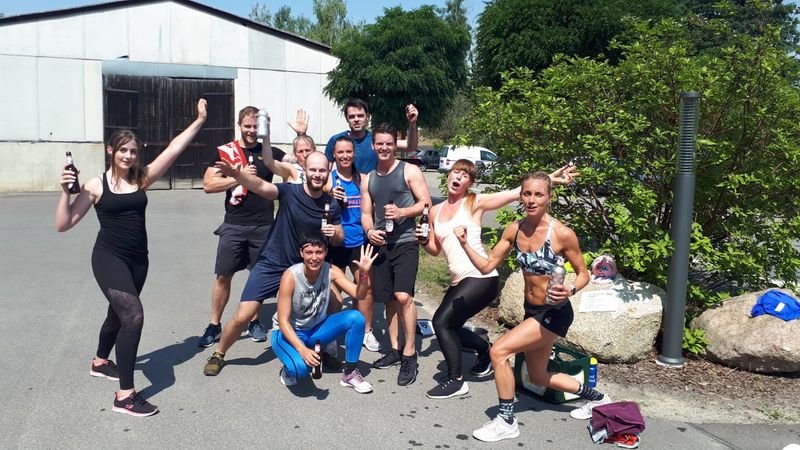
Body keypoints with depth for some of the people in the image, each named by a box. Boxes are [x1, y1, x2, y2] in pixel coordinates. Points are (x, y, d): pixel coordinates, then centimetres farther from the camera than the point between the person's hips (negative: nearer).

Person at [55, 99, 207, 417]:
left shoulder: (142, 179, 1)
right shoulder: (96, 186, -6)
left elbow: (173, 149, -5)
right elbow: (63, 224, -6)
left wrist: (199, 121, -9)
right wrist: (65, 191, -18)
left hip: (138, 259, 5)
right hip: (108, 258, -5)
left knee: (118, 315, 24)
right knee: (133, 315, -21)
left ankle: (100, 362, 54)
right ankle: (125, 396, -14)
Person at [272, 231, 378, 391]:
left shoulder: (331, 271, -13)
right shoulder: (290, 276, -26)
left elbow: (359, 295, -19)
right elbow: (283, 321, -24)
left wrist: (364, 273, -39)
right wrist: (302, 350, -36)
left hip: (317, 328, 4)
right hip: (288, 332, -4)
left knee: (356, 318, -21)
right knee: (300, 368, -36)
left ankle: (350, 373, -5)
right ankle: (291, 368, 3)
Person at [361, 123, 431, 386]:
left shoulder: (409, 171, -1)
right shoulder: (368, 179, 14)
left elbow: (426, 203, -4)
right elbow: (365, 213, 16)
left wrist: (402, 212, -20)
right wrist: (369, 231, -5)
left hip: (405, 242, -5)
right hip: (380, 244, 5)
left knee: (403, 296, -17)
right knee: (389, 299, 11)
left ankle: (410, 354, -8)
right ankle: (395, 350, 23)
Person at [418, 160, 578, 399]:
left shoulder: (474, 202, -3)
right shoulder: (435, 211, 13)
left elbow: (515, 193, -13)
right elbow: (435, 249, 20)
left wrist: (549, 179, -22)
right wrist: (423, 240, -2)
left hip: (480, 278, -7)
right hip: (458, 281, 7)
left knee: (442, 320, -14)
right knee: (449, 327, 12)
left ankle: (456, 380, 1)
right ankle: (485, 350, 40)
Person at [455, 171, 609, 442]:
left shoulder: (562, 234, -21)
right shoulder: (514, 230, -5)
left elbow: (583, 274, -9)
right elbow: (486, 266, -2)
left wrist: (570, 290, -30)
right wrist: (465, 244, -16)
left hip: (554, 313, -7)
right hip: (532, 311, 7)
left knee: (499, 351, -20)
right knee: (538, 377, 21)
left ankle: (507, 422, -2)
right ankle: (595, 397, 46)